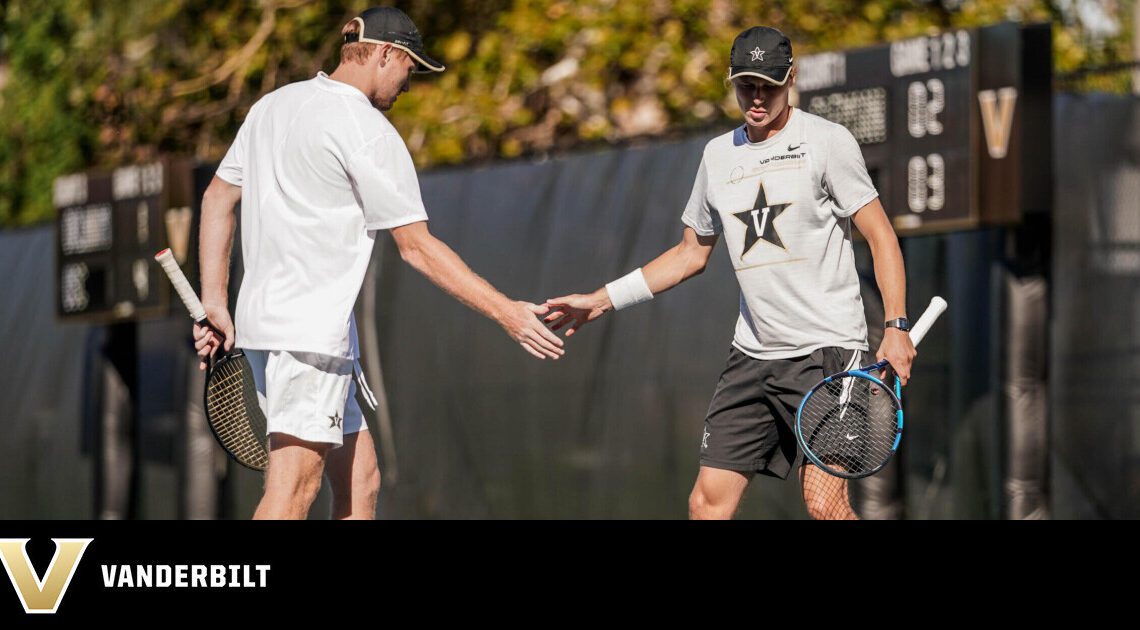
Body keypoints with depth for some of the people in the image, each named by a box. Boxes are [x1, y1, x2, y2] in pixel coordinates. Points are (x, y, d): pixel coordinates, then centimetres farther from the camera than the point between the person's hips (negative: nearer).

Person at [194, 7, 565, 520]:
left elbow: (218, 197, 17)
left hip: (261, 320, 9)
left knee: (359, 480, 11)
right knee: (291, 492, -13)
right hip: (309, 332, -9)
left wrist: (214, 300, 19)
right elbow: (417, 248, -12)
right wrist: (505, 312, -8)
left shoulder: (272, 106, 13)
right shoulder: (368, 132, -11)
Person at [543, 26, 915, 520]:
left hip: (825, 348, -6)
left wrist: (896, 326, -15)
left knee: (823, 502, -16)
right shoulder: (718, 155, 13)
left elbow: (880, 235, -5)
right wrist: (603, 299, 18)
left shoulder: (827, 141, -4)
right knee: (707, 501, 0)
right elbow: (691, 254, 23)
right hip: (753, 352, 6)